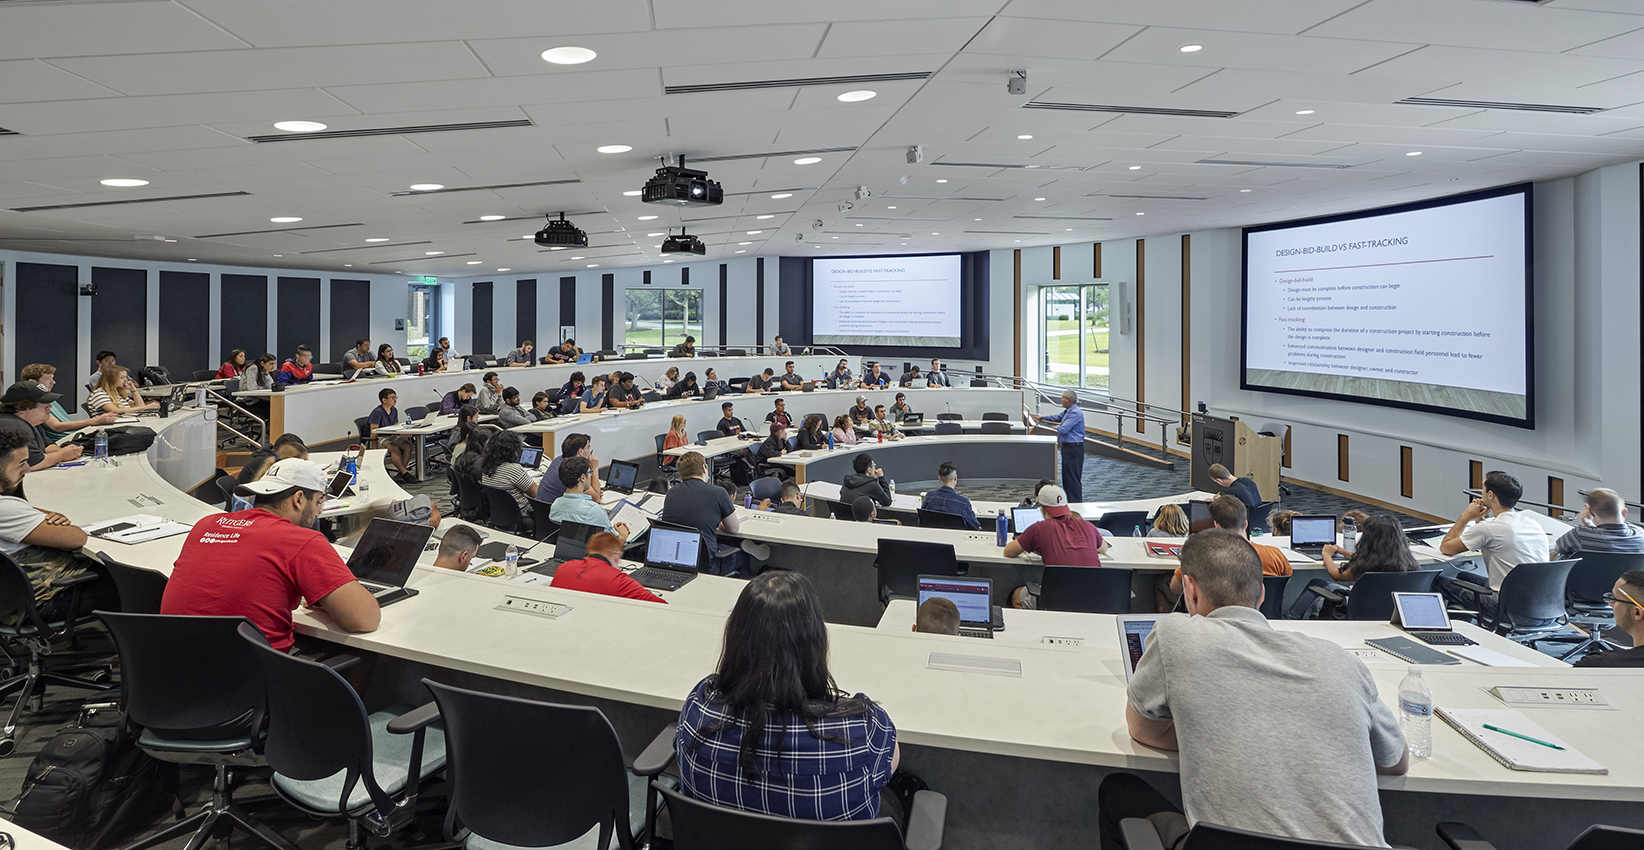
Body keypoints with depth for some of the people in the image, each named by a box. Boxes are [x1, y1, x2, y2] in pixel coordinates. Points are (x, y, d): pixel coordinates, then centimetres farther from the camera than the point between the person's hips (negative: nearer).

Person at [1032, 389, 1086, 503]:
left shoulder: (1075, 413, -19)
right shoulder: (1067, 411, 14)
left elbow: (1063, 429, -24)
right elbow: (1057, 417, 34)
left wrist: (1056, 427, -2)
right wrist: (1042, 418, 36)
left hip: (1074, 448, -11)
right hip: (1067, 447, 11)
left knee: (1073, 478, -9)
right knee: (1066, 476, 16)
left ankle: (1076, 503, -6)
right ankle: (1068, 500, 23)